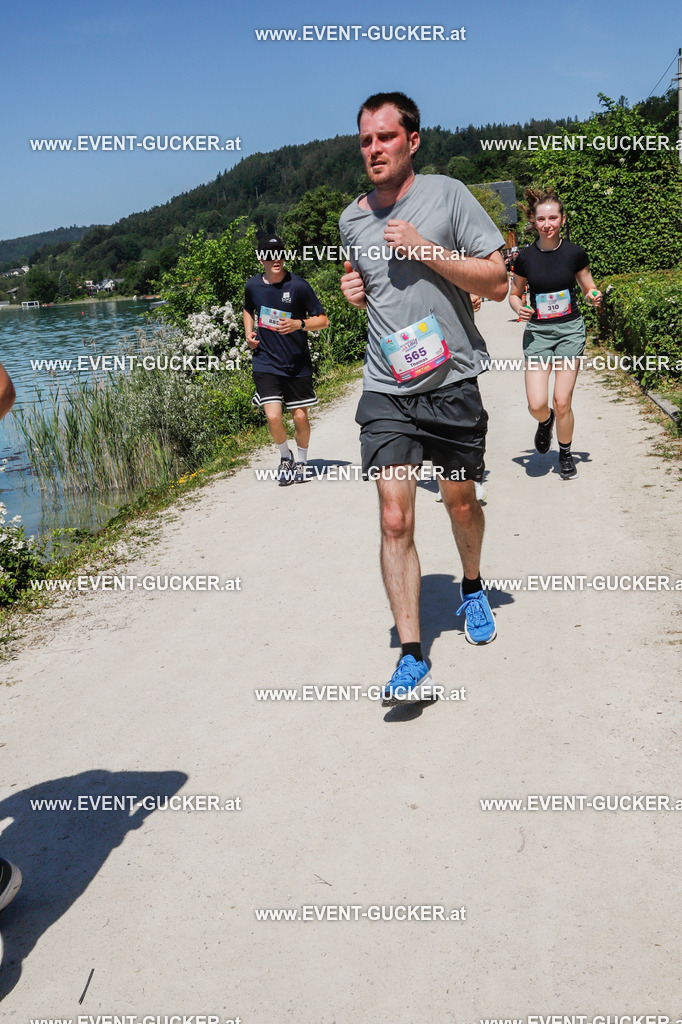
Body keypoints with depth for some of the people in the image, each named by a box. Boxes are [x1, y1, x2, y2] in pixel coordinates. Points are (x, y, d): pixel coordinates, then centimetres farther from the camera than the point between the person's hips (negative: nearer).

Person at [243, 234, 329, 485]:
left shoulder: (298, 286, -9)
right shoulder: (253, 286, 1)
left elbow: (322, 320, -5)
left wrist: (298, 324, -22)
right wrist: (249, 332, 7)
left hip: (297, 363, -1)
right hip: (266, 363, 1)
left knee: (300, 417, 5)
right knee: (273, 417, -12)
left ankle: (301, 461, 31)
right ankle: (285, 456, 17)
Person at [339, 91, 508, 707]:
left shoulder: (446, 194, -4)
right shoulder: (352, 219, 9)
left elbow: (497, 283, -8)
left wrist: (424, 248, -16)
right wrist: (355, 292, 5)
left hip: (452, 381, -2)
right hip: (386, 390, 2)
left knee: (461, 502, 14)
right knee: (396, 520, -9)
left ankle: (472, 589, 45)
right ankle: (412, 661, -5)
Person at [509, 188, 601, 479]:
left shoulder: (575, 253, -3)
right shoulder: (526, 257, -2)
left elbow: (589, 287, 11)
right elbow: (514, 293, 11)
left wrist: (594, 297, -12)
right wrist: (519, 308, -10)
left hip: (570, 330, -1)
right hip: (537, 332, 1)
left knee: (562, 402, -3)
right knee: (537, 404, -10)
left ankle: (565, 454, 21)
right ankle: (545, 422, 28)